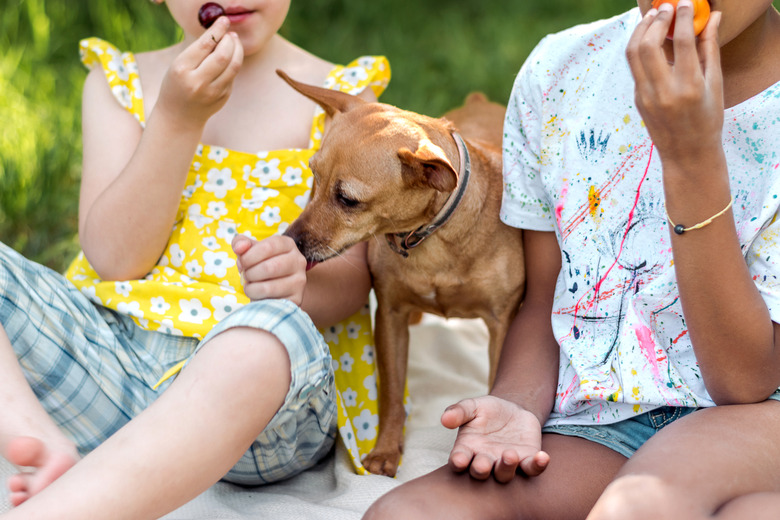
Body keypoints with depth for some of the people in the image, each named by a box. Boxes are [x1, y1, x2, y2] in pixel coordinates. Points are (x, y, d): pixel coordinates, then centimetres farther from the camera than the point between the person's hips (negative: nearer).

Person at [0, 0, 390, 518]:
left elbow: (352, 278, 2)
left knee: (276, 332, -38)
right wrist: (177, 118, -10)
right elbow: (114, 258, 0)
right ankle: (48, 450, -31)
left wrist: (299, 284, -22)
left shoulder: (341, 94, 9)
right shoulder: (120, 82, 13)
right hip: (111, 352, 4)